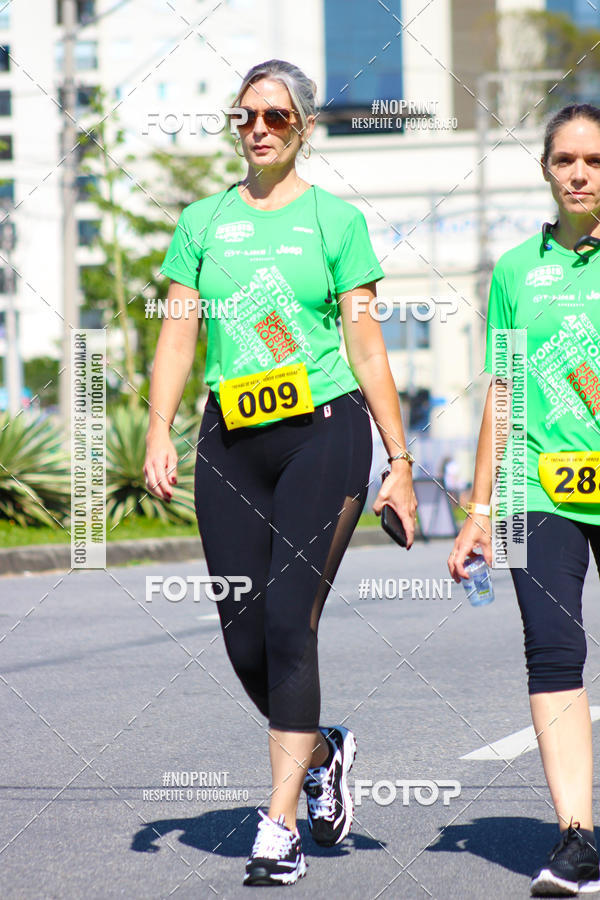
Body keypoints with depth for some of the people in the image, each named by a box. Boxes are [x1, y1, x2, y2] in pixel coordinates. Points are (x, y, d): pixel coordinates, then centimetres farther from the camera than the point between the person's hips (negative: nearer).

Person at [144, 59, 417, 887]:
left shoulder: (336, 220, 3)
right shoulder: (203, 222, 11)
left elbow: (367, 348, 3)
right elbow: (179, 332, 7)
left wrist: (399, 460, 0)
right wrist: (160, 430, -7)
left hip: (325, 432, -3)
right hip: (232, 443, 3)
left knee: (290, 624, -12)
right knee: (245, 639, 3)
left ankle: (280, 824, -6)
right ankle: (323, 753, 32)